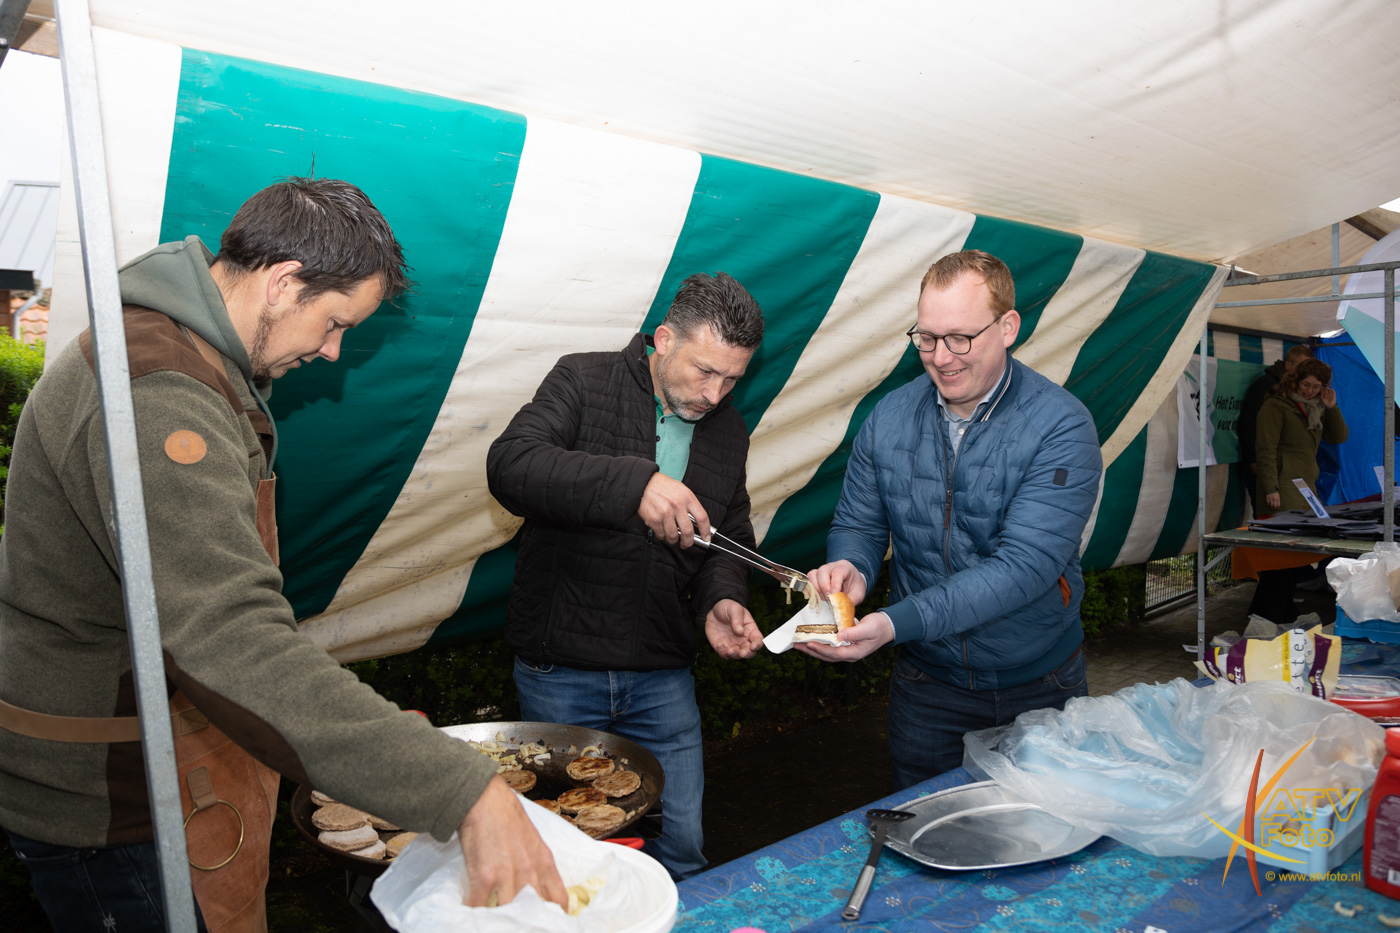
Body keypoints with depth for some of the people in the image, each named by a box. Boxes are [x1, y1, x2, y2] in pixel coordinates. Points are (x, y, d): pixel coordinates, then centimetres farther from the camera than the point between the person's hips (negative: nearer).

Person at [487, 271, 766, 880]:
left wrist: (721, 599, -8)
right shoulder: (583, 382, -8)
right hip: (559, 673, -3)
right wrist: (633, 484, -37)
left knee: (680, 849, 11)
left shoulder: (729, 432, 7)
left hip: (663, 679, 4)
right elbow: (509, 465, -24)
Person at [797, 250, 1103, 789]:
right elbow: (857, 525, 2)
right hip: (927, 687, 2)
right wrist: (851, 568, -23)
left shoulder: (1062, 427, -19)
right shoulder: (888, 417, -6)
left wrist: (897, 622, -37)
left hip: (1040, 689, -2)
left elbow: (1024, 566, -27)